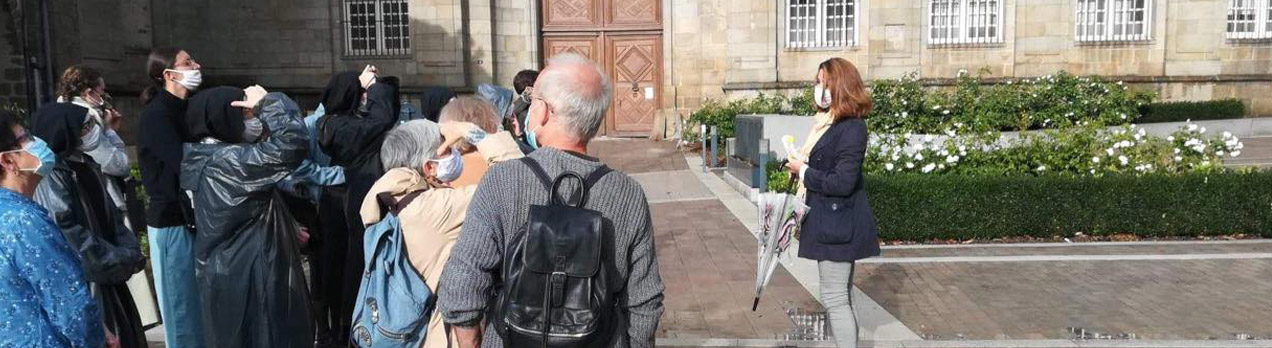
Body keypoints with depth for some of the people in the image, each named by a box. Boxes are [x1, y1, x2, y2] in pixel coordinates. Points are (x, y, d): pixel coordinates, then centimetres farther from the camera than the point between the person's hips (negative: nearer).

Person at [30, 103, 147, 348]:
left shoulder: (86, 166, 7)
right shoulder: (52, 179, -19)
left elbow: (111, 215, 12)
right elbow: (72, 237, -21)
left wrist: (131, 251, -5)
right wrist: (126, 261, -14)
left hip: (107, 276, 8)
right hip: (81, 284, -8)